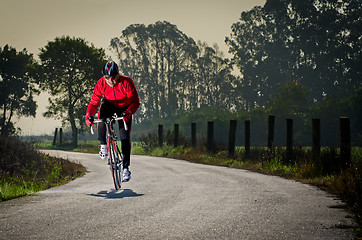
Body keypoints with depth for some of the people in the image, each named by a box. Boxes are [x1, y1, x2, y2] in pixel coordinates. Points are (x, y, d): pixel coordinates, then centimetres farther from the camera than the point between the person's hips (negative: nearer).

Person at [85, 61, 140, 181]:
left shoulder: (126, 82, -29)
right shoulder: (101, 84, -22)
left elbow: (135, 102, -28)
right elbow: (94, 102, -17)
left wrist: (128, 112, -47)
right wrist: (89, 115, -35)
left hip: (124, 108, -1)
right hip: (109, 105, 1)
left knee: (125, 137, -12)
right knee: (103, 109, -35)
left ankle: (126, 167, -1)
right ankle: (103, 145, -22)